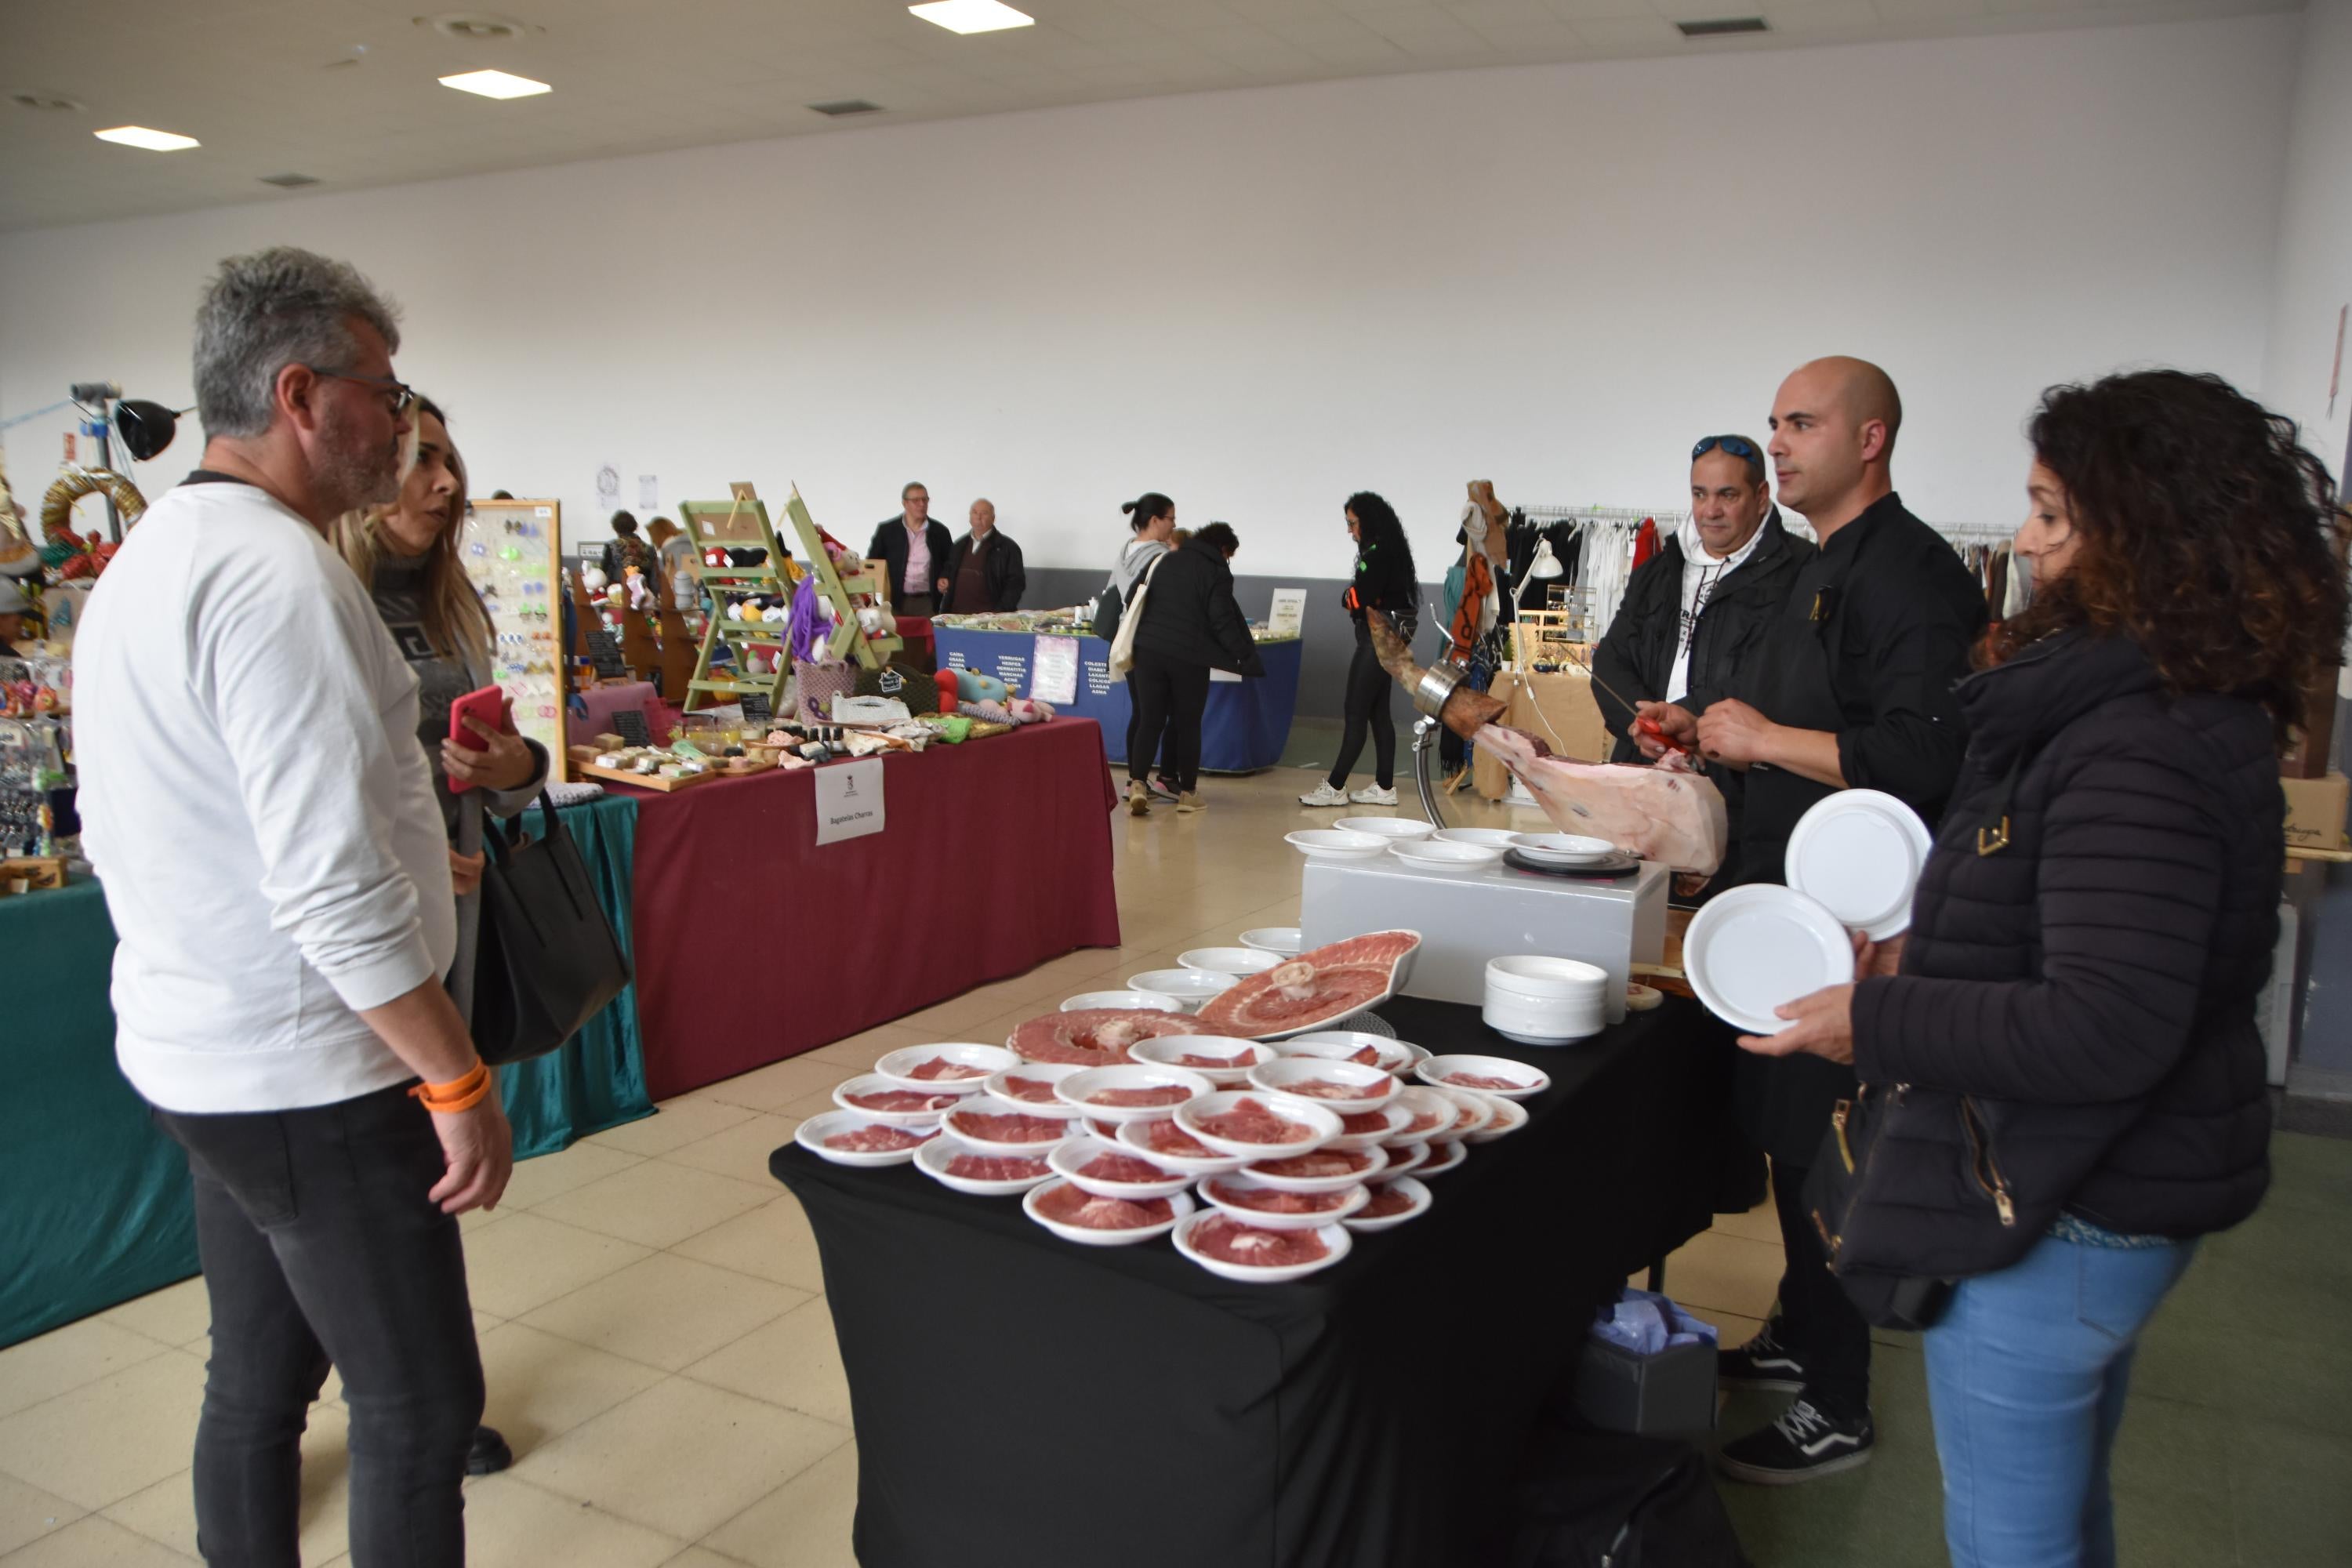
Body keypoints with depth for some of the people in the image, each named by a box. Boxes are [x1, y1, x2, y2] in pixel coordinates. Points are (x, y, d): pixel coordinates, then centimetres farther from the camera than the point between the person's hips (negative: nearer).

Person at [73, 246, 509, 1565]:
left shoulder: (146, 558, 12)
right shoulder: (281, 572, -21)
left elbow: (125, 835, 19)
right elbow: (333, 883, -26)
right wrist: (459, 1080, -20)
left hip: (195, 1055, 10)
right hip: (308, 1077, -10)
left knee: (259, 1379, 20)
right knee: (421, 1407, 1)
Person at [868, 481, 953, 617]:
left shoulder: (940, 531, 8)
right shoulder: (886, 529, 5)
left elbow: (950, 562, 18)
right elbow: (872, 563, 9)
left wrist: (944, 578, -3)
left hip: (928, 602, 1)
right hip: (895, 601, 0)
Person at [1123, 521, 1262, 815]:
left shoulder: (1166, 560, 12)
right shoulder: (1217, 572, -4)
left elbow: (1138, 601, 18)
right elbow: (1222, 620, -9)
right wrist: (1245, 656, -3)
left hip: (1148, 650, 4)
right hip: (1189, 656, -4)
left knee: (1149, 720, 7)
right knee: (1188, 724, 9)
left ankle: (1137, 783, -8)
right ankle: (1187, 793, 16)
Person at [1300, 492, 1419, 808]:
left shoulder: (1378, 554, -17)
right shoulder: (1390, 550, 14)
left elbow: (1360, 600, -21)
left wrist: (1347, 597, -1)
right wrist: (1354, 599, -5)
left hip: (1378, 638, -10)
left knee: (1355, 713, -6)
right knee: (1379, 712, 12)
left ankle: (1335, 787, -2)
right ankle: (1384, 787, 15)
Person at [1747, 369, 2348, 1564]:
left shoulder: (2141, 755, -27)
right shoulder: (2164, 708, 7)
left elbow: (2104, 1032, -32)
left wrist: (1876, 1021, -22)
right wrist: (1925, 957, 6)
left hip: (2055, 1223, -11)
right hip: (2108, 1195, 11)